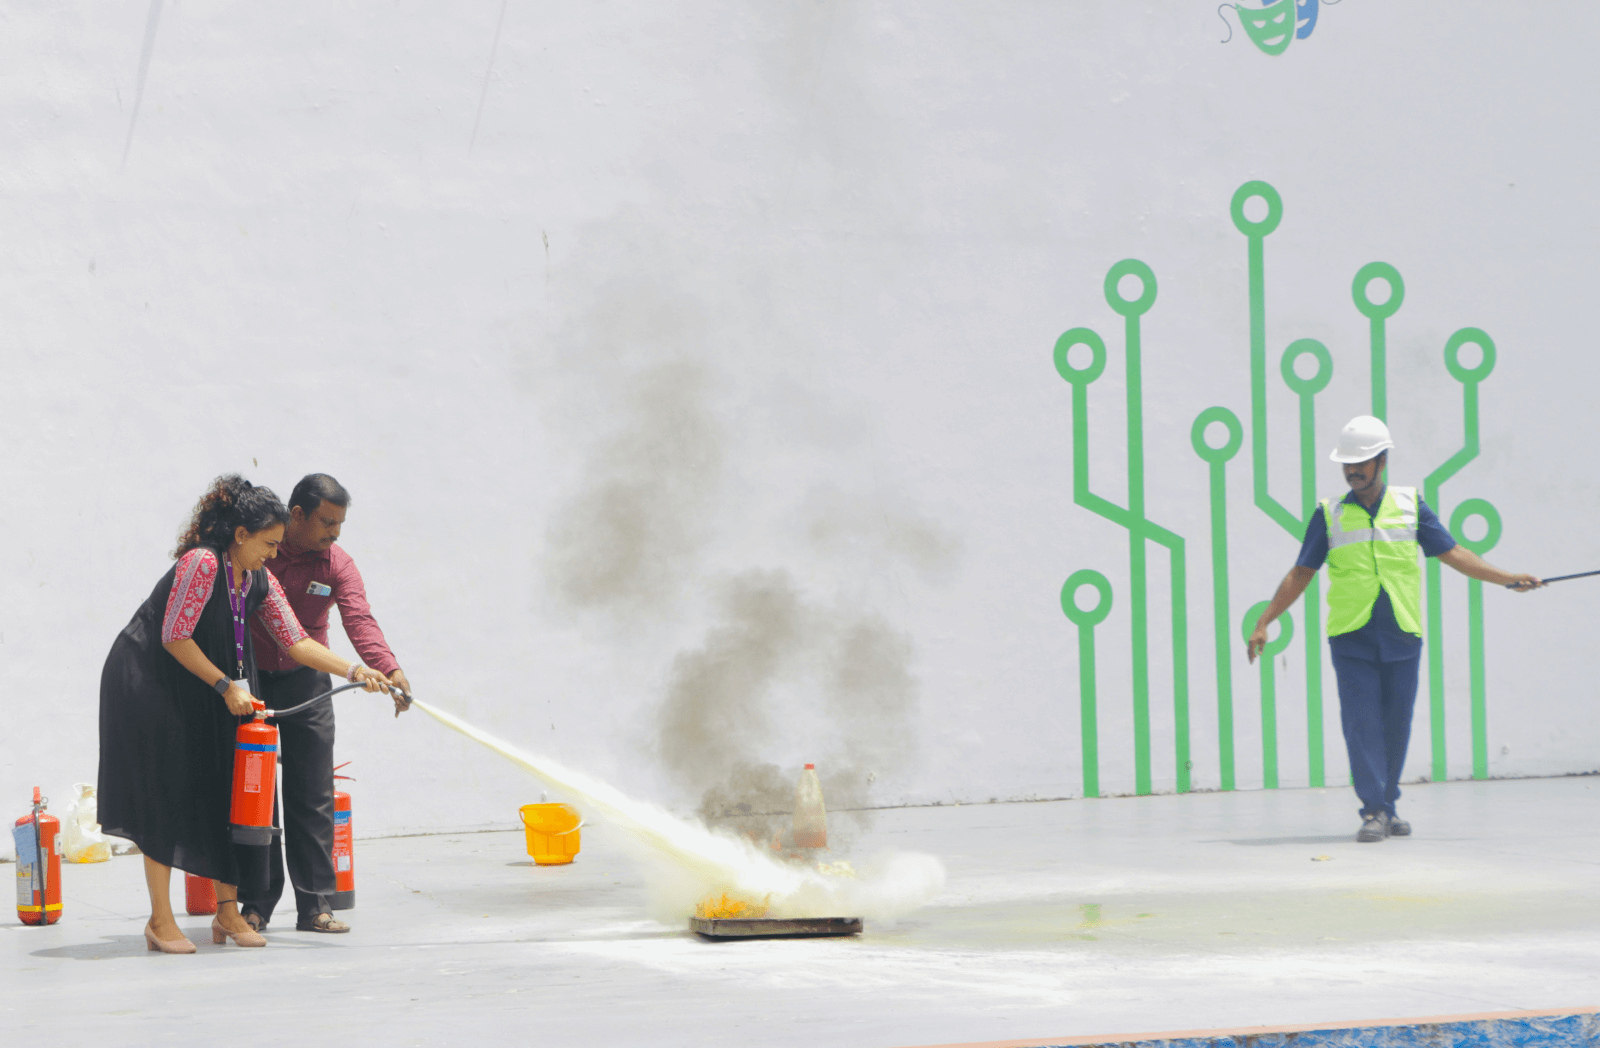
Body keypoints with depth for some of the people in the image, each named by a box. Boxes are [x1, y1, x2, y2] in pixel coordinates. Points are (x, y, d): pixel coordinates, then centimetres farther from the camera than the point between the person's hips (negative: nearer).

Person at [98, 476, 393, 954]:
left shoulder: (260, 582, 0)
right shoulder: (201, 564, -24)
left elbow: (295, 642, 1)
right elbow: (174, 637, -22)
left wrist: (354, 671, -10)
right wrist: (225, 686, -19)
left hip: (206, 695, 8)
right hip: (149, 682, -8)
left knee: (224, 789, 2)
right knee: (166, 797, -9)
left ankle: (227, 910, 9)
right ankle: (160, 920, -4)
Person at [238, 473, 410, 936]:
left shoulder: (337, 565, -6)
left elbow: (359, 621, -21)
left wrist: (388, 669, -39)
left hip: (305, 683, 1)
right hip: (248, 679, -1)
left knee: (313, 797, -1)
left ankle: (315, 905, 4)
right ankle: (256, 903, 7)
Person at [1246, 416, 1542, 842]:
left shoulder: (1410, 505, 6)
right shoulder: (1330, 514, 4)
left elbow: (1453, 553, 8)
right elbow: (1300, 574, 7)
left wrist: (1509, 579, 1)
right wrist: (1264, 622, 3)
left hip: (1402, 636, 1)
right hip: (1351, 639, -1)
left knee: (1396, 726, 5)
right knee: (1361, 723, -9)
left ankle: (1388, 807, 17)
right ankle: (1373, 811, -7)